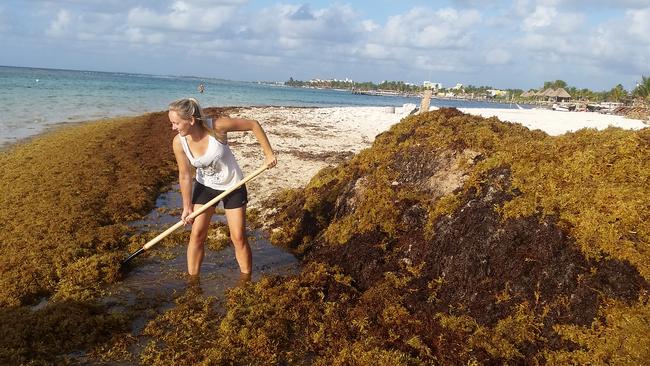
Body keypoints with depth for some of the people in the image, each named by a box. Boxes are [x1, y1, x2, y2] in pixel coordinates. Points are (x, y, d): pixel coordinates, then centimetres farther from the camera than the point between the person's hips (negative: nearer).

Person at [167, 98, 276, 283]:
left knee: (238, 238, 2)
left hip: (232, 186, -2)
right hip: (204, 186, 2)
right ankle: (192, 280, 18)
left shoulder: (217, 126, -30)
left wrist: (268, 153, -18)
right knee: (197, 234, 2)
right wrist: (187, 207, -7)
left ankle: (246, 280, 20)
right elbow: (185, 176, -10)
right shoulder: (179, 142, -20)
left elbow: (253, 125, -20)